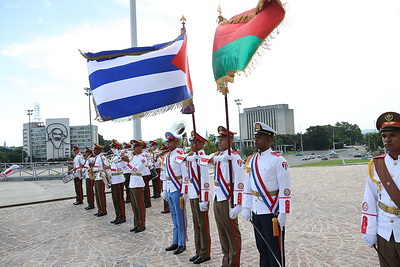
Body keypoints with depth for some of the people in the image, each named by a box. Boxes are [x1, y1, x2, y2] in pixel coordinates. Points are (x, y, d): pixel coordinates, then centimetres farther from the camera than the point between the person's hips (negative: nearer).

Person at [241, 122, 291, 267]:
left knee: (275, 251, 6)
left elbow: (285, 189, -14)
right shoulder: (251, 160, 8)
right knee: (262, 249, 18)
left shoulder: (278, 160, -12)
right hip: (256, 212, 6)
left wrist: (282, 213, -15)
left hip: (272, 213, -6)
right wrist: (246, 207, 9)